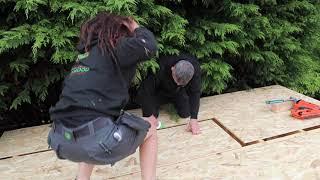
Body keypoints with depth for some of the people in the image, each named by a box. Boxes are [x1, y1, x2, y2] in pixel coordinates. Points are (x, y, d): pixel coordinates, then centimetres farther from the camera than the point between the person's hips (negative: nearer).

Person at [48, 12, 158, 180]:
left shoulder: (85, 53, 23)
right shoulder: (111, 48, 1)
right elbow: (149, 46, -14)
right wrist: (137, 29, 8)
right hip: (96, 140, -7)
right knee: (149, 129, 17)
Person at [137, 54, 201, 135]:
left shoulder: (195, 67, -31)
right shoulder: (162, 67, -40)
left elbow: (195, 92, -24)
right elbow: (145, 90, -35)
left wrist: (194, 119, -31)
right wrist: (151, 115, -39)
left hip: (179, 92, 3)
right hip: (160, 90, -2)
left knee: (186, 113, -12)